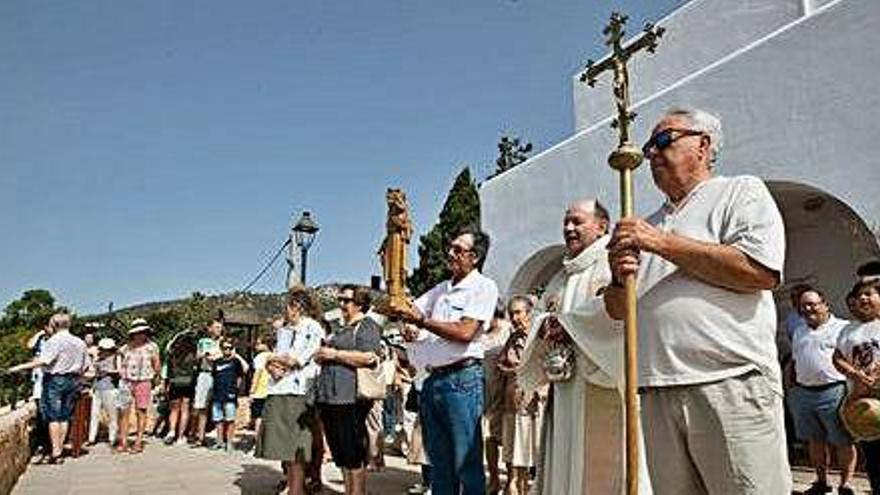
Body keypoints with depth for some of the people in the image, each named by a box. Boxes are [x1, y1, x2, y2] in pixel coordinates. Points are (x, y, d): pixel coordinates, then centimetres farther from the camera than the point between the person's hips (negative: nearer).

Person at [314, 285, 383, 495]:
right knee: (341, 455, 13)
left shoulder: (367, 326, -4)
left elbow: (368, 357, -20)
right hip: (330, 398, 9)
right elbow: (325, 357, 34)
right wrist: (321, 355, 9)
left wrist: (335, 354, -13)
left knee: (354, 456, -3)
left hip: (350, 399, -9)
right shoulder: (340, 329, 24)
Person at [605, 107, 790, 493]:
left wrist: (663, 243, -8)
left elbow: (761, 272, -12)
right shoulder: (647, 225, 22)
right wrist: (619, 278, -2)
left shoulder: (742, 192, 7)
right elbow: (617, 309, 21)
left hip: (732, 386, -5)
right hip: (656, 394, 5)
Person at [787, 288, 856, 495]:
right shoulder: (798, 332, 17)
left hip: (834, 391, -5)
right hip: (803, 393, 6)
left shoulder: (843, 328, -2)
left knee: (843, 441, 3)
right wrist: (792, 388, 16)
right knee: (815, 440, 13)